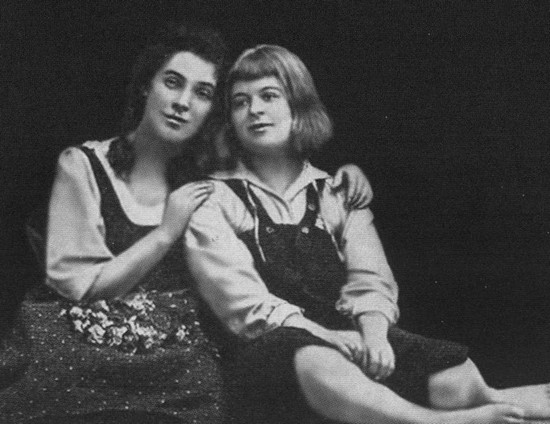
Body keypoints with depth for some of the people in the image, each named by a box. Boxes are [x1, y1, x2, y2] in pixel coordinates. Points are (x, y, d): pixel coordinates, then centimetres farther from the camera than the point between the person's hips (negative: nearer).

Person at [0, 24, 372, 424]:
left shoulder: (210, 176, 8)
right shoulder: (83, 164, 0)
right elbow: (77, 286, -5)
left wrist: (345, 174, 4)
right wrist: (166, 232, -10)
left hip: (180, 361, 3)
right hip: (94, 355, -3)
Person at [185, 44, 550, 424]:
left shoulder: (339, 193, 16)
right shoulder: (213, 201, 5)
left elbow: (370, 282, 4)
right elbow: (246, 305, -9)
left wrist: (373, 331, -19)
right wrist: (343, 343, -20)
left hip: (348, 342, 5)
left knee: (456, 380, -23)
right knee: (316, 365, -39)